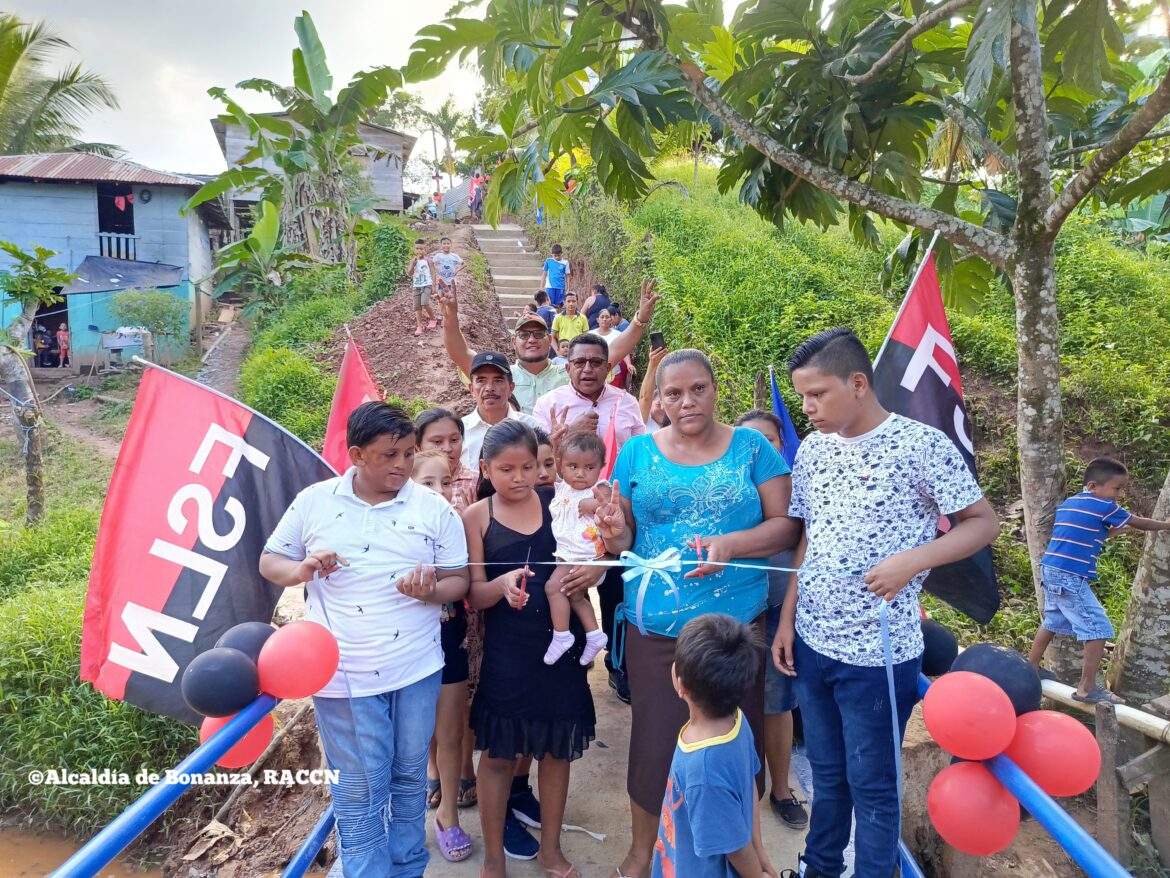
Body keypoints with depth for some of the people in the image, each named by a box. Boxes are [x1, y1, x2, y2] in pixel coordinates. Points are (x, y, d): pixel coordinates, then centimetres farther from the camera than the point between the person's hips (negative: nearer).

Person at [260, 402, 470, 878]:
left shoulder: (434, 508, -3)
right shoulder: (314, 502, -2)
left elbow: (459, 579, 0)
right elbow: (269, 561, 6)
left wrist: (431, 591, -22)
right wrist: (301, 571, -16)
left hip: (416, 669, 1)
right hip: (343, 673, -1)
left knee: (410, 779, 18)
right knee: (358, 791, 9)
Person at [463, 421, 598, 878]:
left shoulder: (559, 502, -1)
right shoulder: (475, 517, -3)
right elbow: (474, 595, -5)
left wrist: (593, 569, -16)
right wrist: (503, 584, -27)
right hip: (505, 651, -2)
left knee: (557, 747, 15)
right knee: (497, 753, 9)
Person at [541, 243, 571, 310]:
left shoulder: (565, 262, 1)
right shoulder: (548, 261, 3)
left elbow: (567, 276, 4)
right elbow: (544, 274, 9)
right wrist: (541, 287, 7)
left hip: (560, 287, 0)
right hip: (550, 287, 0)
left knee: (559, 306, 3)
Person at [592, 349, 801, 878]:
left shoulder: (751, 447, 0)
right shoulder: (637, 452, 2)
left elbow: (785, 526, -3)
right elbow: (622, 532, 6)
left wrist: (731, 544, -20)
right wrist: (616, 536, -17)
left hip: (736, 623, 0)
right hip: (655, 627, 0)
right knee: (655, 740, 9)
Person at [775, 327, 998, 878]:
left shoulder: (921, 445, -14)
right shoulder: (812, 449, 3)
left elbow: (984, 523, -7)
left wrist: (912, 560, -22)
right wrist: (787, 618, 7)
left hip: (879, 651, -5)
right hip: (812, 642, 5)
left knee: (872, 785, 11)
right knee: (826, 772, 21)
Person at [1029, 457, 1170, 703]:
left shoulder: (1067, 504, 15)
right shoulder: (1104, 507, -6)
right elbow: (1138, 523, 9)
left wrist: (1112, 532, 22)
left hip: (1050, 570, 9)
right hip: (1071, 578, -9)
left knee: (1051, 622, 22)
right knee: (1098, 629, -2)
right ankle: (1087, 688, 1)